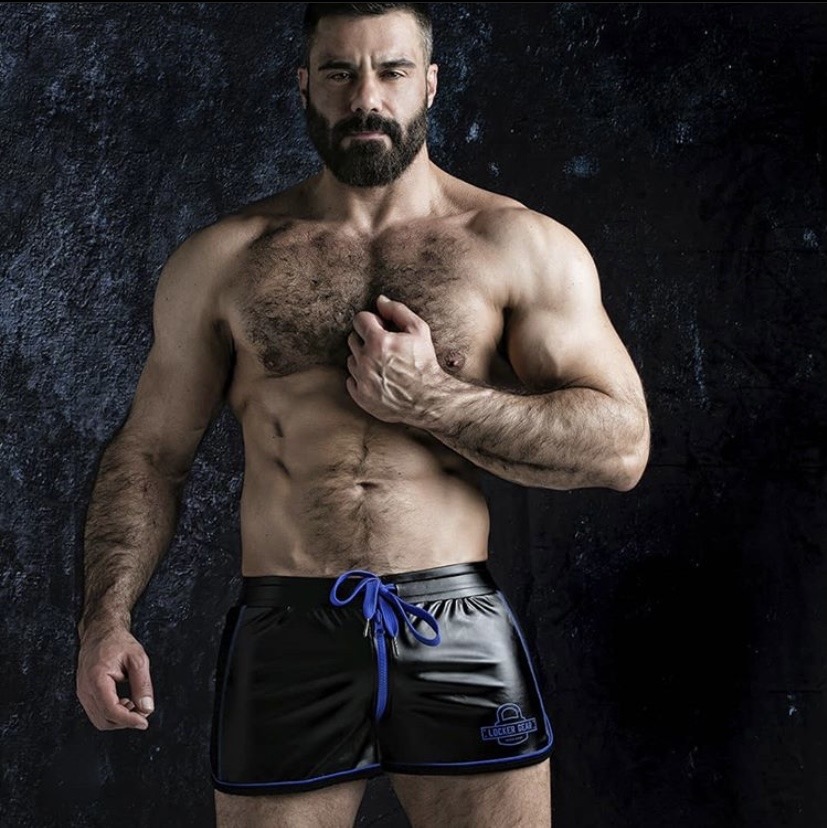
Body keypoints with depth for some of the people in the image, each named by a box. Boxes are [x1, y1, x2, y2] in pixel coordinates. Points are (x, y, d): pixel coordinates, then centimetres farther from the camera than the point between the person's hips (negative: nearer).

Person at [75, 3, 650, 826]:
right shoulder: (222, 260, 7)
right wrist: (106, 616, -5)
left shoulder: (524, 247, 2)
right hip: (283, 636, 1)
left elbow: (621, 444, -3)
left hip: (457, 633, 0)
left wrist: (429, 399, -12)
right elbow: (149, 450, 9)